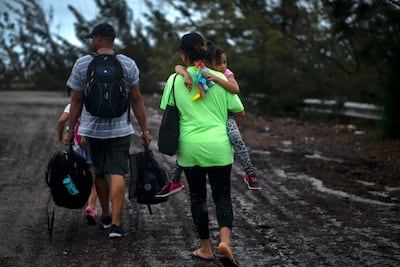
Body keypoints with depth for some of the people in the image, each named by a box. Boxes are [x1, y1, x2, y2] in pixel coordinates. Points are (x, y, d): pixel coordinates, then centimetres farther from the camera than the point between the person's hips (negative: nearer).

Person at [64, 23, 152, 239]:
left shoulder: (81, 64, -3)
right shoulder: (128, 65, -3)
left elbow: (76, 101, 0)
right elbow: (136, 100, -1)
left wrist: (71, 129, 9)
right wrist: (144, 129, 6)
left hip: (93, 129, 1)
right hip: (120, 129, -1)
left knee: (99, 172, 17)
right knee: (117, 174, -4)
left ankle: (106, 215, 31)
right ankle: (115, 224, -11)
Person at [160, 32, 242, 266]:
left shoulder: (175, 79, -1)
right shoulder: (220, 78, 0)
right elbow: (240, 114, 5)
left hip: (189, 147, 0)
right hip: (218, 146, 0)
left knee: (198, 197, 13)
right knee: (222, 196, 7)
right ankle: (225, 239, -17)